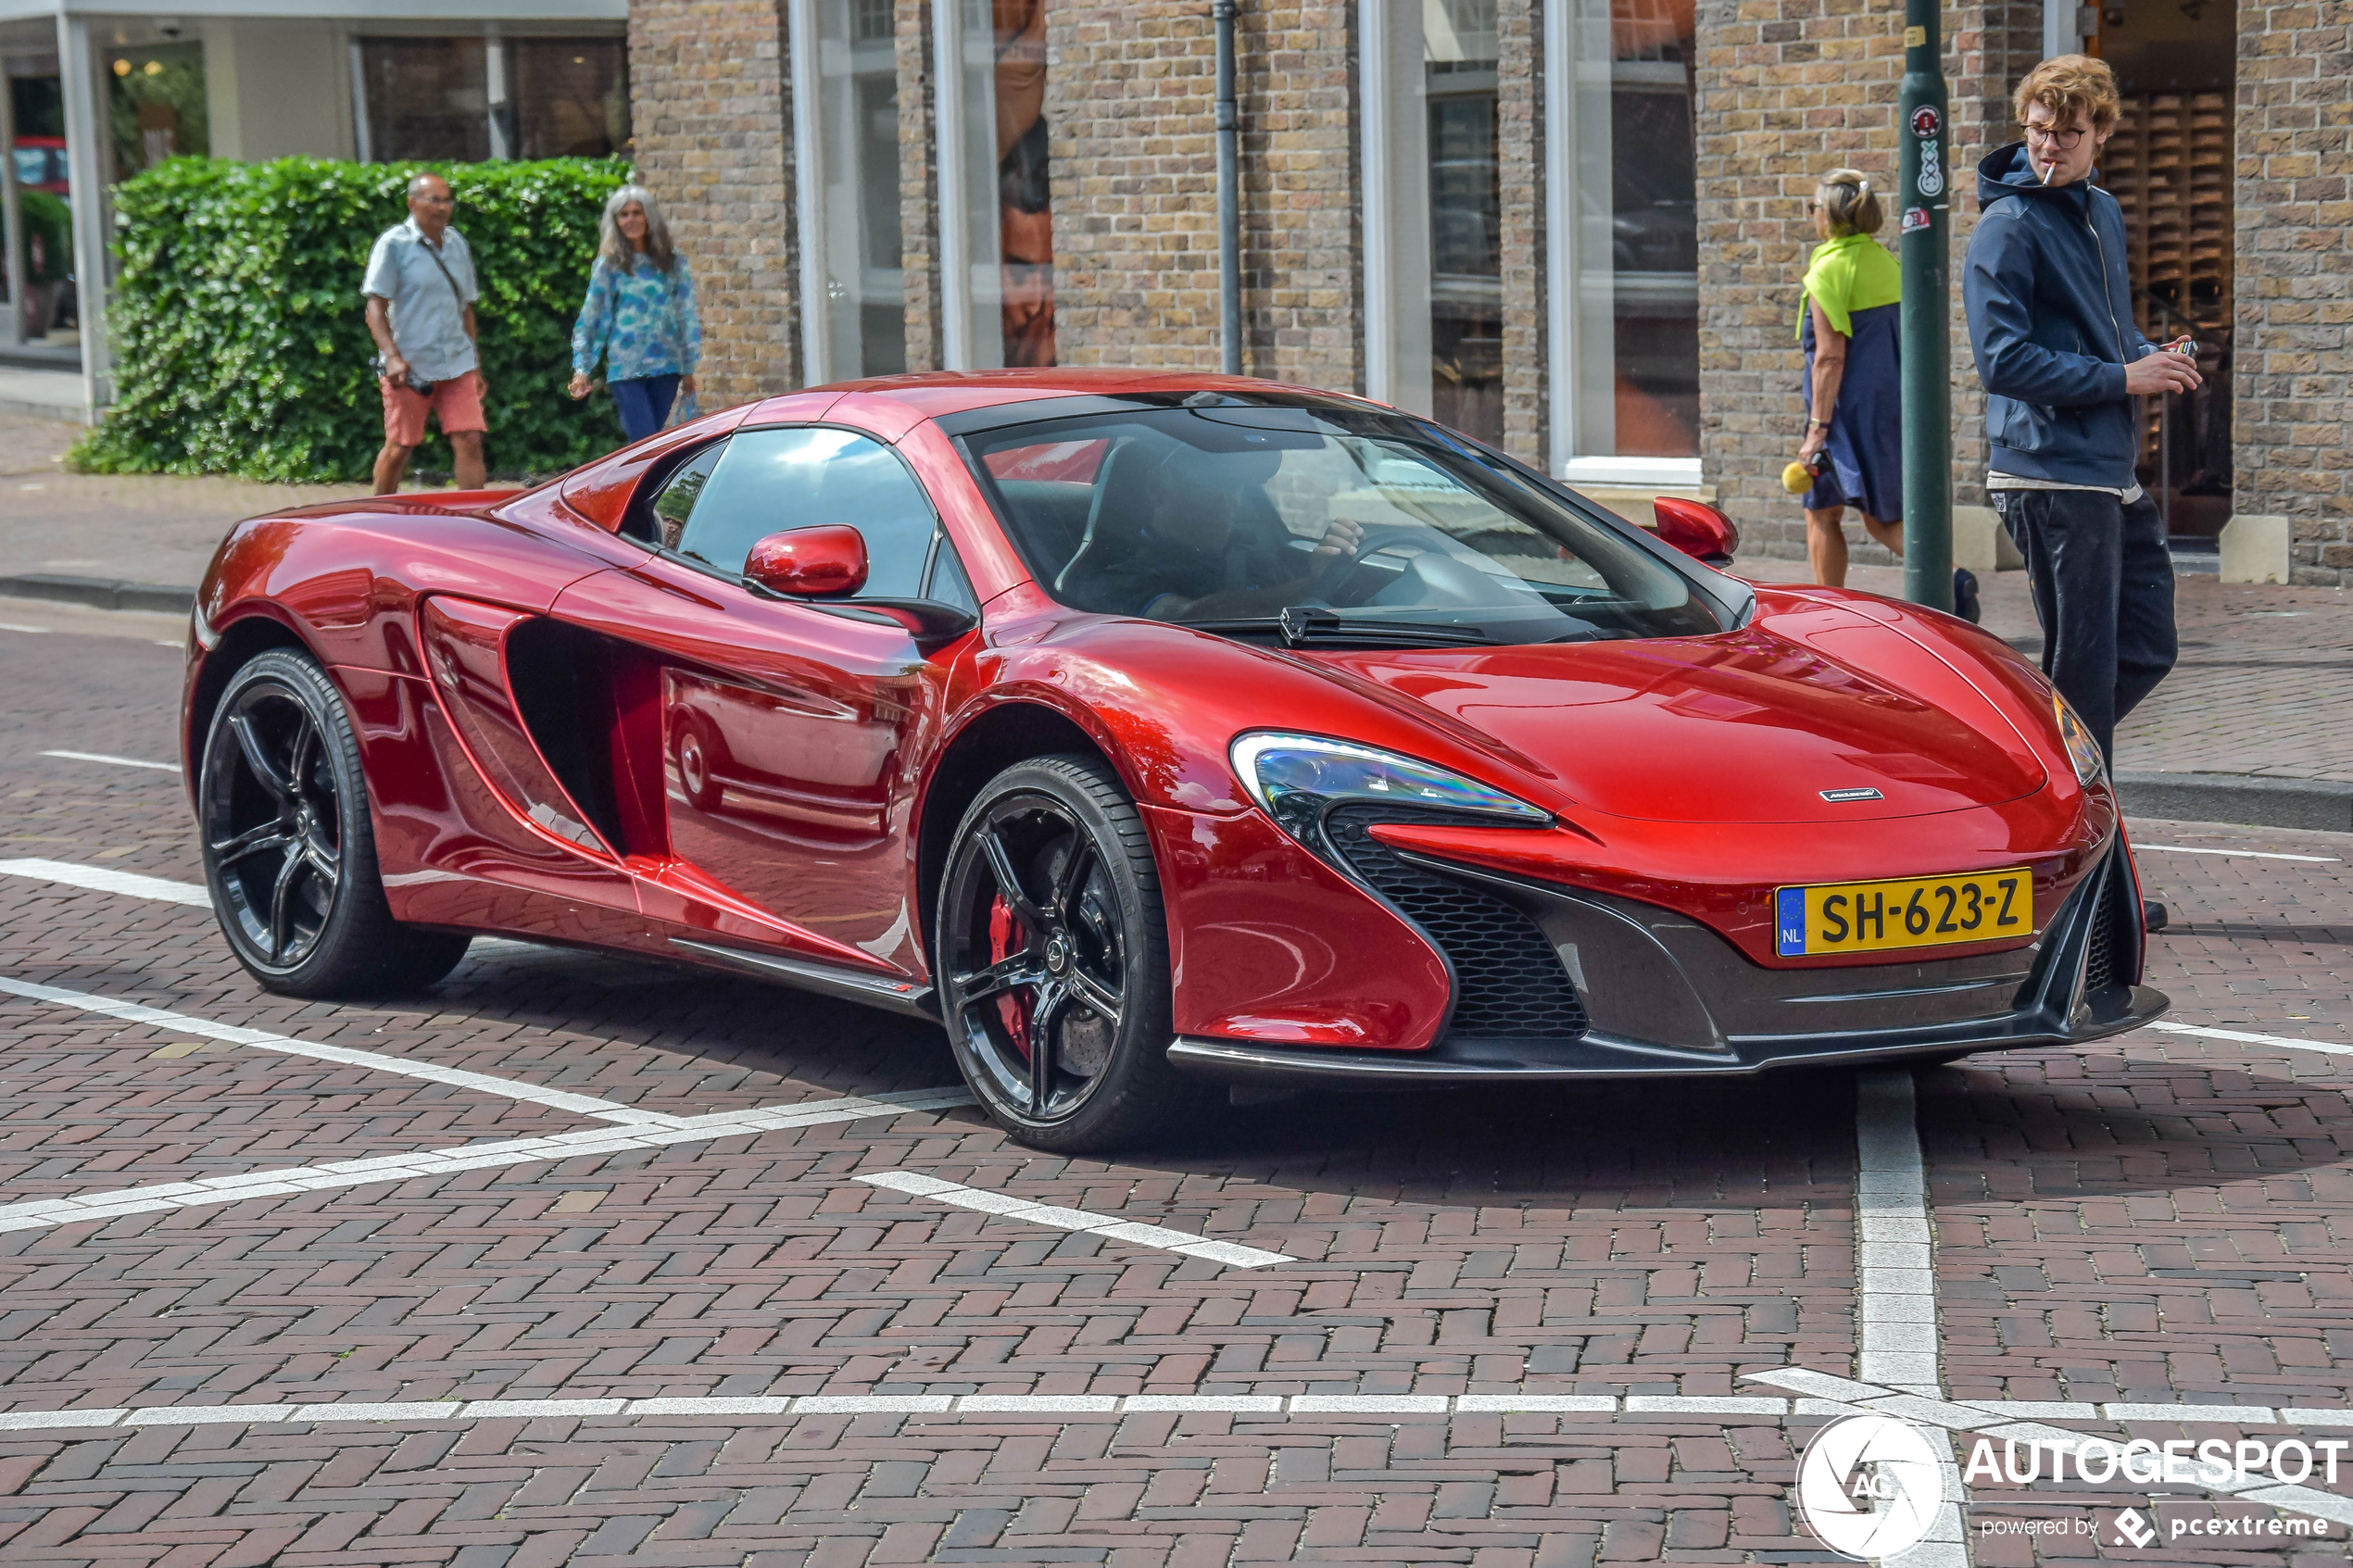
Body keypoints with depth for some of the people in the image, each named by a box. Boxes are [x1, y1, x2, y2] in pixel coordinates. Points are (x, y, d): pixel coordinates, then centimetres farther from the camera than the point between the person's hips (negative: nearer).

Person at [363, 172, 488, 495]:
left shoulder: (456, 244, 13)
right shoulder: (394, 244, -4)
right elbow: (375, 307, -7)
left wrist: (476, 365, 20)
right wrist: (392, 356, -20)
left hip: (457, 364, 4)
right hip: (410, 367, -4)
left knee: (470, 441, -7)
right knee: (399, 449, 3)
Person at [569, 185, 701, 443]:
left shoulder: (672, 261, 8)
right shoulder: (609, 265, 4)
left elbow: (687, 314, 11)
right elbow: (590, 319, 6)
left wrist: (689, 367, 9)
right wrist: (581, 369, 1)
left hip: (665, 364, 2)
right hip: (625, 369, -2)